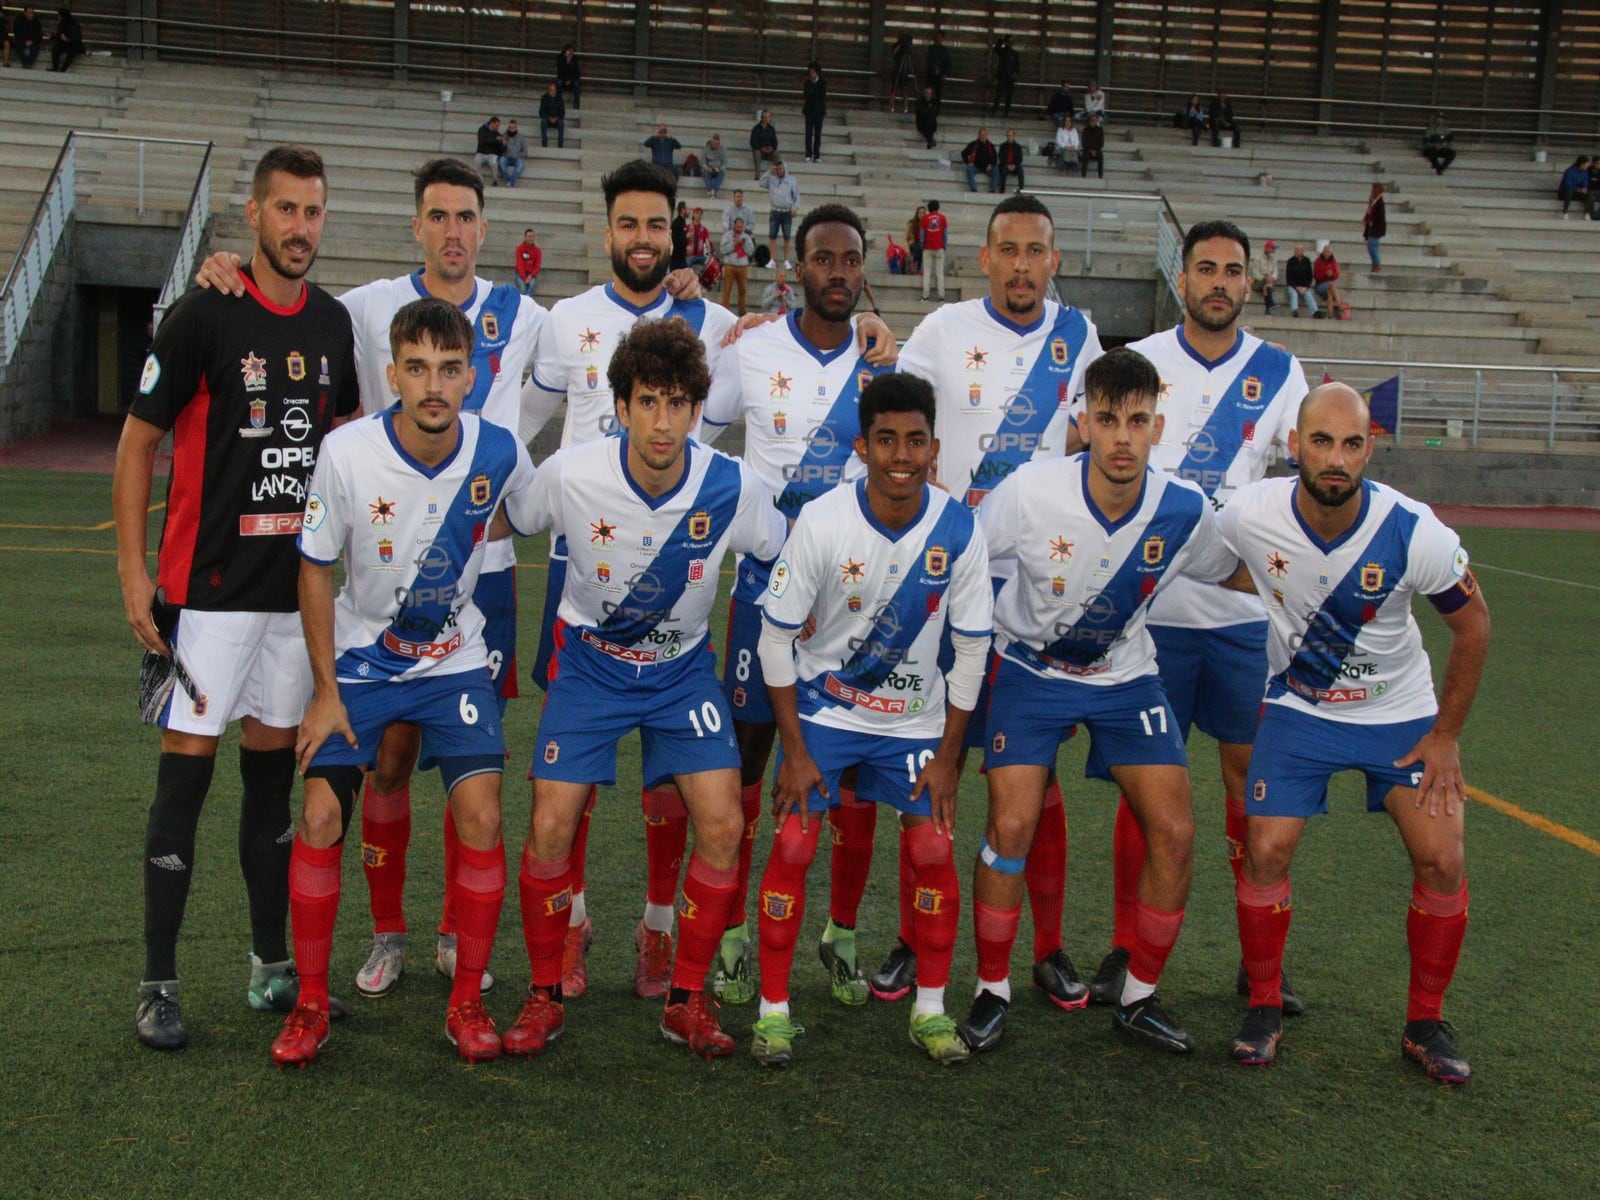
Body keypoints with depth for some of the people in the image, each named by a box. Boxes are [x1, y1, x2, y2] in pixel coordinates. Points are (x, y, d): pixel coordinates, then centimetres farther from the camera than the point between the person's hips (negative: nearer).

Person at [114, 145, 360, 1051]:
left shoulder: (333, 321, 8)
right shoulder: (205, 317, -8)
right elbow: (138, 444, -5)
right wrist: (134, 569, -11)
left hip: (298, 585, 5)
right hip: (210, 587, -5)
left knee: (275, 771, 11)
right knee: (188, 771, -3)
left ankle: (272, 965, 21)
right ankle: (159, 984, 7)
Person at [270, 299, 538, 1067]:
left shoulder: (499, 452, -16)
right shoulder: (347, 454, -19)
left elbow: (526, 518, 8)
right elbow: (316, 569, -8)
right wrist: (326, 690, -7)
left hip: (455, 659, 1)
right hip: (361, 657, -1)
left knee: (481, 817, -11)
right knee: (321, 816, -8)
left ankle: (467, 1002, 7)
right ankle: (310, 1005, 10)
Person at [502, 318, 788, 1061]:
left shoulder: (731, 488, -19)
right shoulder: (570, 475, -21)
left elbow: (786, 557, 0)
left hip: (682, 668, 1)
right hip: (590, 661, -1)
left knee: (722, 825, -11)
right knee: (551, 826, -10)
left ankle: (686, 1000, 8)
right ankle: (545, 995, 12)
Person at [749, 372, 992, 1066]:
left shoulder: (958, 529, -15)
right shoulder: (821, 523, -20)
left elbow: (972, 648, -4)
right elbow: (777, 637, -11)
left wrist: (948, 756, -3)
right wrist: (794, 750, -11)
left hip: (913, 717, 2)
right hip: (822, 708, -1)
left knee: (934, 849, -5)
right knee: (792, 846, -9)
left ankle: (930, 1010, 14)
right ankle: (773, 1009, 7)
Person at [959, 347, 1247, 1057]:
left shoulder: (1184, 510, -17)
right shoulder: (1029, 492, -25)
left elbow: (1235, 574, 5)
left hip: (1125, 676, 3)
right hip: (1031, 669, -2)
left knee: (1174, 833, -6)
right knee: (1011, 827, -14)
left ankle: (1139, 999, 15)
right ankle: (992, 992, 8)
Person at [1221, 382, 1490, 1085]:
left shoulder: (1414, 532, -24)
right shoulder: (1249, 517, -23)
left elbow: (1472, 625, -7)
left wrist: (1446, 735, -4)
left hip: (1403, 714, 0)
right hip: (1299, 709, 0)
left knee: (1442, 860, -8)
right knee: (1266, 851, -11)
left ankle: (1424, 1025, 13)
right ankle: (1263, 1010, 11)